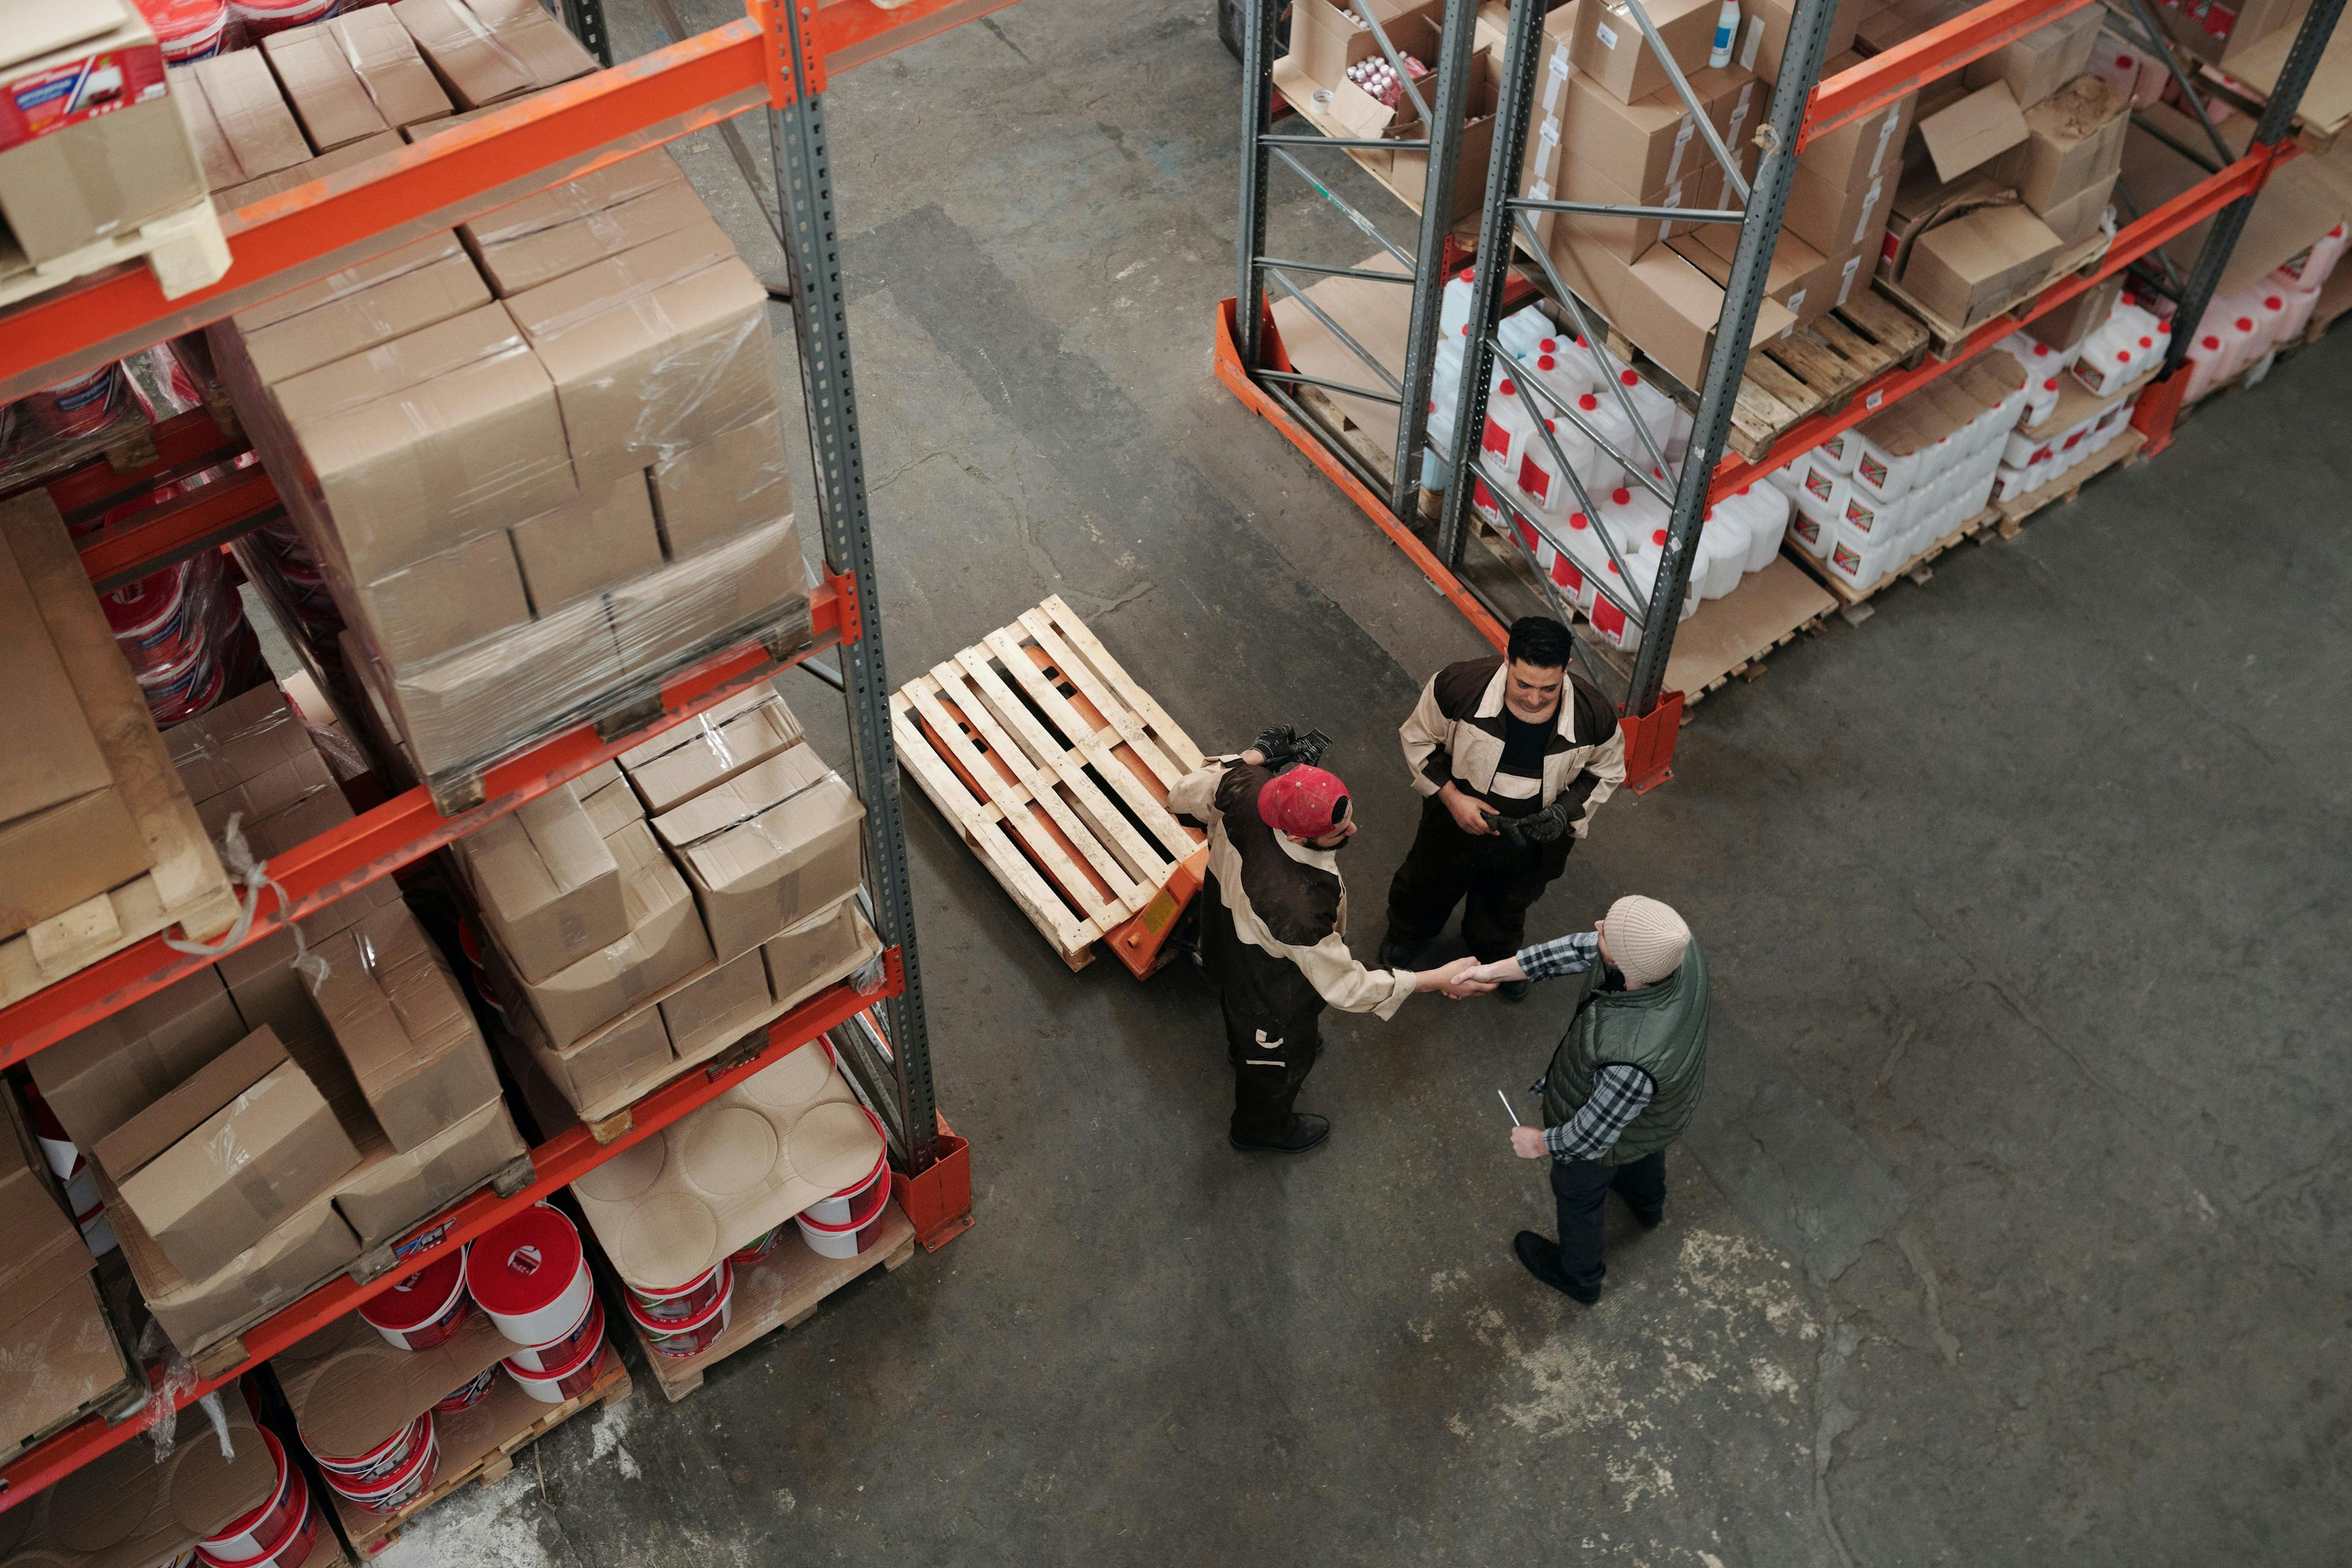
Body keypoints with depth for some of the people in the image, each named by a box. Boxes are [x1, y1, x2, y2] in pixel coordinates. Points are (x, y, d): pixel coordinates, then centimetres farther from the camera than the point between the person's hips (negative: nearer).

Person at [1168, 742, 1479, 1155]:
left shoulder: (1245, 785, -33)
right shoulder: (1297, 906, -50)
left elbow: (1183, 796, -9)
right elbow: (1345, 988, -36)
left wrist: (1244, 761, 8)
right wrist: (1439, 979, -30)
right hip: (1269, 992, -6)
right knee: (1281, 1057, 28)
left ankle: (1241, 1048, 76)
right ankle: (1262, 1130, 60)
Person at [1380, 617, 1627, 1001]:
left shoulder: (1595, 715, -31)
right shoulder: (1458, 686, -35)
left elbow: (1606, 771, -8)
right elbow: (1418, 737, -14)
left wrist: (1565, 810, -24)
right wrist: (1452, 797, -23)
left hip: (1531, 839, 1)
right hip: (1457, 822, -1)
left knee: (1508, 907, 32)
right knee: (1429, 885, 31)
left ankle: (1497, 954, 67)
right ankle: (1410, 932, 66)